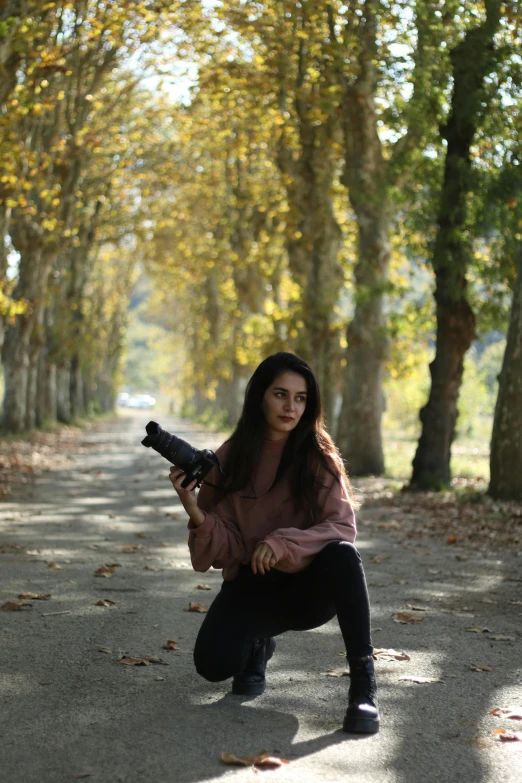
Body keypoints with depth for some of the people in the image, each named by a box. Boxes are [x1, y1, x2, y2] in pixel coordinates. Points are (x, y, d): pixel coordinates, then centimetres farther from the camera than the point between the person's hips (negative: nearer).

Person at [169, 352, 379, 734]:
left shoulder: (318, 455, -8)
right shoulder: (229, 458, -5)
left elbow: (342, 528, -16)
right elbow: (225, 548, -6)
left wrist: (283, 543, -32)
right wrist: (196, 511, -27)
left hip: (309, 587, -1)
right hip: (253, 585, 1)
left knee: (343, 556, -34)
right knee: (213, 664, -24)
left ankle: (363, 683, -26)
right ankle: (259, 644, 14)